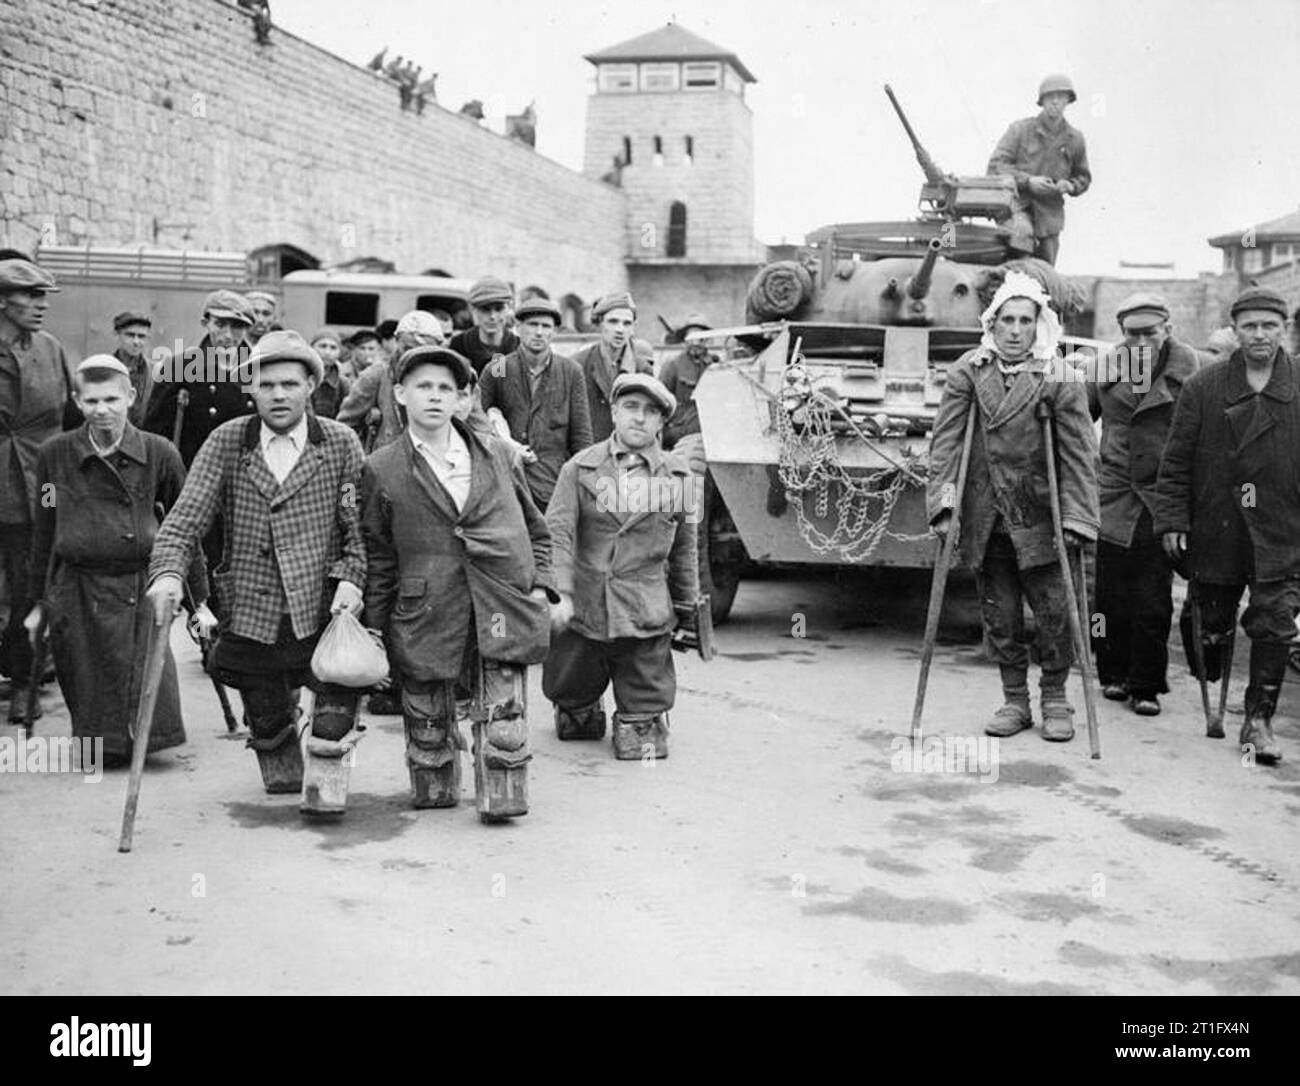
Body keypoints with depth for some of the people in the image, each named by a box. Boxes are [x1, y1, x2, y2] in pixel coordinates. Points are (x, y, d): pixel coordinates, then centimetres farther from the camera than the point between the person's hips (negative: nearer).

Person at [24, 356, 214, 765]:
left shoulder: (159, 454, -1)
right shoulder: (55, 454, 2)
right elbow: (44, 532, 11)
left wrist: (200, 601, 8)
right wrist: (37, 601, 13)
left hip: (142, 589, -1)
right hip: (77, 591, 1)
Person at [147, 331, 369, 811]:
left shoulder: (341, 443, 0)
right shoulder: (226, 442, 1)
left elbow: (360, 525, -1)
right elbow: (185, 517, -5)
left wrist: (351, 577, -16)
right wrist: (167, 572, -21)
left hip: (322, 610, -2)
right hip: (251, 614, 2)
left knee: (337, 709, -13)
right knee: (266, 723, 17)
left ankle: (322, 789, 9)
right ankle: (284, 781, 45)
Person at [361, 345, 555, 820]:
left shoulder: (495, 454, 11)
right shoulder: (382, 470, 3)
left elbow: (535, 529, 18)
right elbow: (377, 557, 8)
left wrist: (539, 584, 7)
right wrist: (374, 627, 6)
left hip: (501, 605, 1)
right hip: (425, 615, -1)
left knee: (504, 716, -4)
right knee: (428, 722, 9)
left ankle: (502, 798, 9)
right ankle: (434, 792, 29)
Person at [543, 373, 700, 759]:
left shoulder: (678, 477, 5)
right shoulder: (580, 468, 0)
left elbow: (683, 548, 14)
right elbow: (557, 533, -8)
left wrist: (685, 607, 18)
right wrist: (559, 594, -20)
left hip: (645, 617, 0)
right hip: (582, 612, 0)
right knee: (567, 692, 15)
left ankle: (639, 727, 32)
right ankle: (581, 714, 47)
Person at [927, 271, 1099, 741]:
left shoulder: (1059, 380, -4)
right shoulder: (968, 372, 1)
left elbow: (1078, 453, -5)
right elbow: (945, 439, 0)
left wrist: (1076, 517, -12)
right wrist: (942, 501, -8)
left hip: (1039, 520, -2)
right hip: (984, 519, 2)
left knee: (1054, 612, -1)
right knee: (999, 617, 8)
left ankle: (1055, 701, 17)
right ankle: (1014, 701, 22)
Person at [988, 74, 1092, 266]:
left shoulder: (1075, 139, 9)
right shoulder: (1020, 129, -1)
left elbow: (1083, 177, 22)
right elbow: (995, 165, -6)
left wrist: (1070, 186, -3)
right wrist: (1027, 181, -18)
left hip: (1049, 214, 4)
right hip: (1017, 203, -4)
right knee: (1022, 232, -38)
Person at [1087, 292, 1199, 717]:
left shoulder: (1186, 367, -2)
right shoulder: (1108, 367, 6)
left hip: (1162, 503, -2)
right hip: (1113, 501, 2)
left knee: (1154, 602, 0)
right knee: (1111, 595, 6)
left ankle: (1146, 686, 12)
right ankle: (1115, 674, 23)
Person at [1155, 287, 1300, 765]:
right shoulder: (1203, 387, 1)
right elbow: (1176, 460, 2)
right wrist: (1172, 519, -3)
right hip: (1216, 528, 1)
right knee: (1213, 620, 12)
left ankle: (1258, 718, 7)